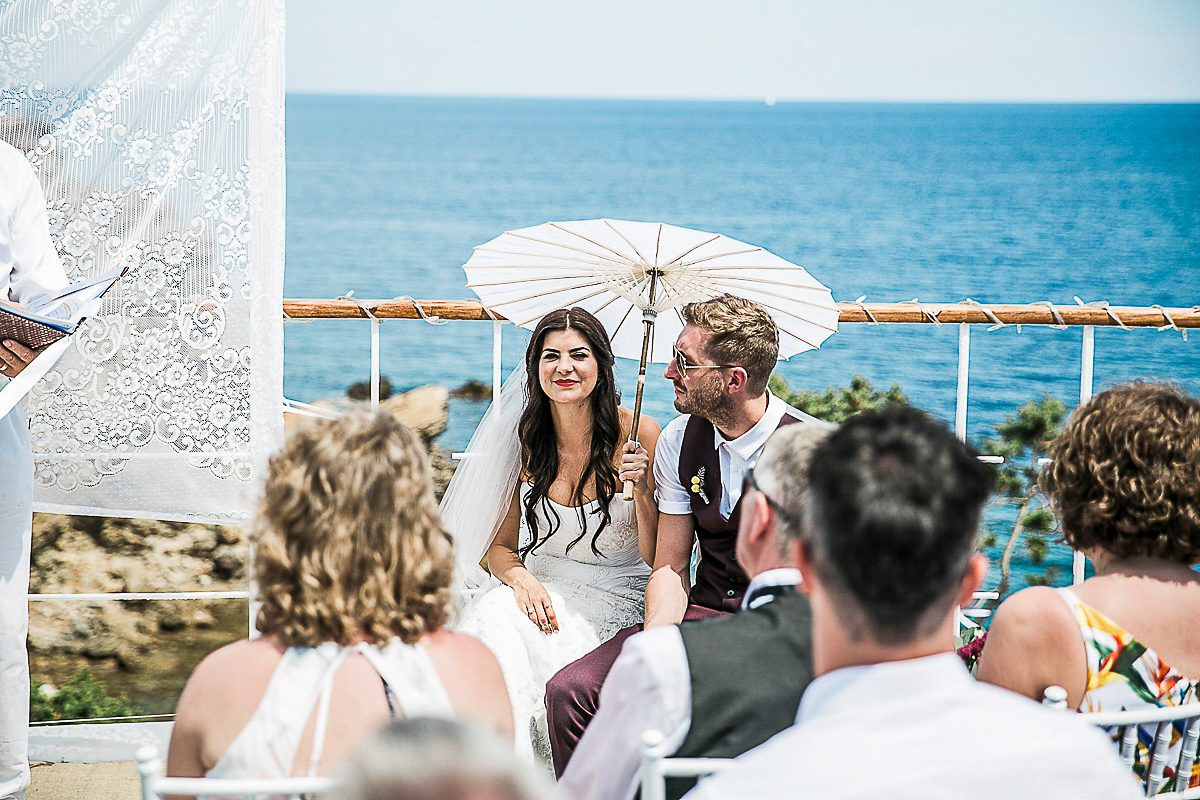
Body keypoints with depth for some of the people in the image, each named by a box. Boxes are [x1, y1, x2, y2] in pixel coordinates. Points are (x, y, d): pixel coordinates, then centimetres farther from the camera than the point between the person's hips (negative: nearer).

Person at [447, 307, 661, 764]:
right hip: (541, 589, 3)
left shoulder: (637, 435, -7)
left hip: (616, 595, -3)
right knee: (490, 621, -30)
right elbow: (500, 548, 9)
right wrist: (520, 577, -13)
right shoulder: (525, 440, 3)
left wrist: (642, 488, -23)